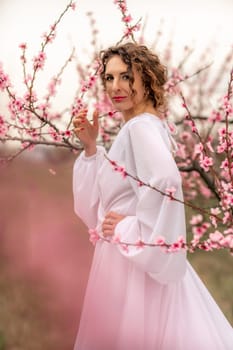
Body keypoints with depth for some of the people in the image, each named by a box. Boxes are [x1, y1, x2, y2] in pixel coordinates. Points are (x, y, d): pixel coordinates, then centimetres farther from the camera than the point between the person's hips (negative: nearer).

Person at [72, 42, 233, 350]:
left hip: (134, 256, -10)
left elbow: (166, 181, -35)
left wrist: (132, 229, -23)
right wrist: (91, 147, 3)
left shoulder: (141, 126, -17)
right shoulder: (141, 127, 11)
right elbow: (105, 196, 13)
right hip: (126, 253, 10)